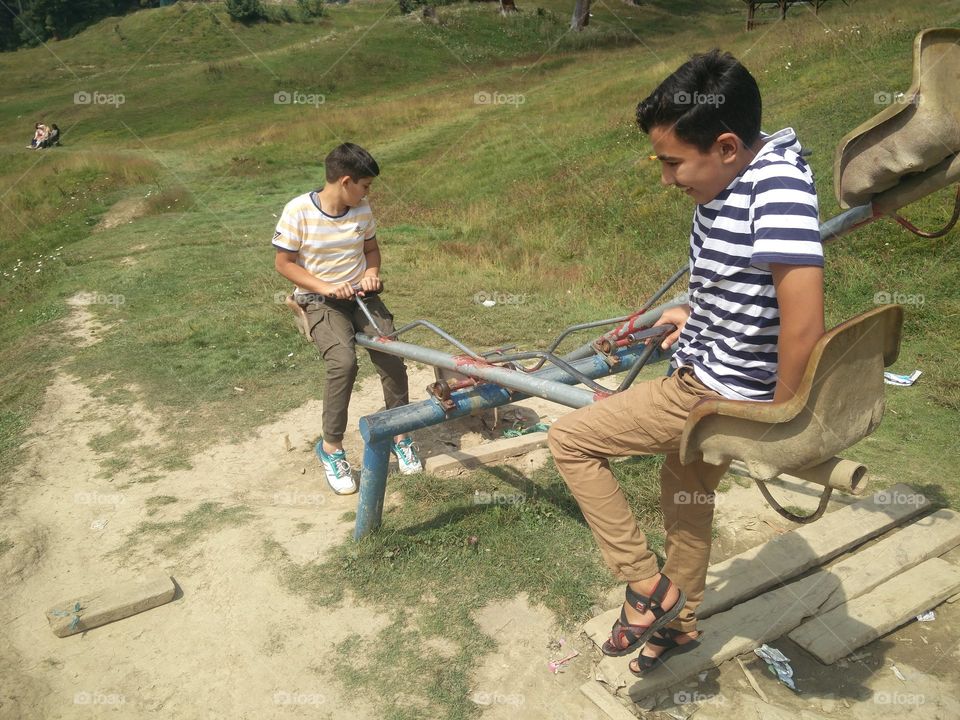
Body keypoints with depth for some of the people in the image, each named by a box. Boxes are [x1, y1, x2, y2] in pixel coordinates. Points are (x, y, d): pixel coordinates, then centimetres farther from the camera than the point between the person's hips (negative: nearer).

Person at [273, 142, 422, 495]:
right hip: (321, 302, -4)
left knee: (392, 357, -13)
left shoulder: (362, 210, 0)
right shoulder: (299, 210, -14)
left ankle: (401, 437, 10)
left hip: (361, 296, 4)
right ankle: (331, 447, -7)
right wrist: (325, 287, -19)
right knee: (343, 363, -27)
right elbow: (284, 263, -9)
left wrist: (371, 272, -6)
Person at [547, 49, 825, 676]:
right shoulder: (730, 181, 1)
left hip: (714, 392, -10)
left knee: (569, 438, -3)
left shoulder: (777, 184, -27)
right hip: (707, 379, 10)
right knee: (687, 502, 24)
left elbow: (803, 324, -31)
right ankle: (679, 622, 47)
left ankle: (649, 588, 6)